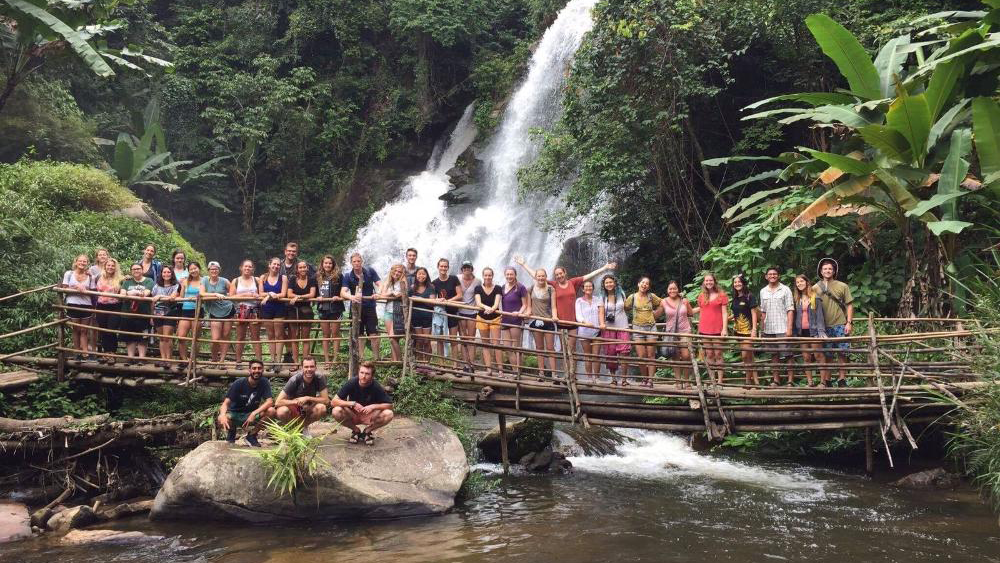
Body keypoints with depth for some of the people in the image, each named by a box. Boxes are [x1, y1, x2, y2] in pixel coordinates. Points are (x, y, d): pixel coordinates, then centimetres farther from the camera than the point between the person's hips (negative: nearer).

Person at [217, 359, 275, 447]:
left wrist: (254, 413, -35)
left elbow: (270, 402, -21)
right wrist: (222, 415, -42)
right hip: (235, 414, -2)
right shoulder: (239, 383, -15)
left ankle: (251, 435, -3)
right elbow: (226, 403, -20)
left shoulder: (264, 383, -10)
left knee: (271, 411, -27)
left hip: (251, 415, 2)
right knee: (221, 420, -36)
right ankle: (231, 431, 5)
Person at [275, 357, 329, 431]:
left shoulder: (319, 379, -16)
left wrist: (308, 398, -27)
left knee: (322, 408, -30)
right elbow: (277, 402, -25)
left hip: (308, 410, 2)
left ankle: (303, 427, -1)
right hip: (294, 409, -2)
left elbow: (326, 400, -19)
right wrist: (296, 401, -30)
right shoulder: (294, 380, -22)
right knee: (282, 411, -35)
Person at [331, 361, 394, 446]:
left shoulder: (376, 386, -19)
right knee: (336, 411, -30)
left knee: (388, 414, -27)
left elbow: (389, 405, -14)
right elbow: (333, 402, -20)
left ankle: (367, 431, -1)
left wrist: (373, 406, -29)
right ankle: (356, 430, -3)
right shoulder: (351, 383, -19)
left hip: (369, 417, 0)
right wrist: (352, 403, -31)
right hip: (353, 416, 0)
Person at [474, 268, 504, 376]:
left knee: (496, 344, -7)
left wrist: (492, 309, -37)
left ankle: (500, 369, -3)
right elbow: (478, 303, -13)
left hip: (495, 318, -2)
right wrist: (486, 307, -34)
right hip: (482, 318, 2)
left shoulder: (497, 288, -4)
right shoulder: (478, 288, 0)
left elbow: (496, 303, -15)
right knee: (485, 344, 5)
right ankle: (489, 369, 9)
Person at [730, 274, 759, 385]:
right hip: (738, 330, 7)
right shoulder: (735, 298, 13)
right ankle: (755, 380, 11)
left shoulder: (750, 296, -6)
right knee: (749, 356, 8)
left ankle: (748, 380, -1)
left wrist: (754, 329, -16)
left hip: (747, 330, -7)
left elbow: (754, 313, -10)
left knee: (745, 355, -11)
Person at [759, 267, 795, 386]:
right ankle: (775, 379, 16)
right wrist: (762, 329, 11)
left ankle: (790, 379, 1)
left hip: (782, 329, -4)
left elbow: (790, 310, -4)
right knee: (773, 355, 10)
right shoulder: (763, 291, 11)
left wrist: (789, 328, -12)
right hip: (768, 329, 4)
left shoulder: (785, 290, -1)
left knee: (786, 355, -4)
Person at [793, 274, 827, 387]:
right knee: (806, 358, 6)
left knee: (818, 355, -4)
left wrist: (821, 331, -16)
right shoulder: (797, 299, 11)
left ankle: (823, 381, -1)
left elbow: (819, 315, -6)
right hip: (801, 331, 4)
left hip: (813, 330, -4)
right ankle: (809, 382, 9)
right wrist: (794, 332, 5)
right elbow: (794, 316, 11)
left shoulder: (815, 298, -1)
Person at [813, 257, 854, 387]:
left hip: (840, 325, 0)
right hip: (824, 326, 0)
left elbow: (849, 305, 5)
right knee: (826, 355, 3)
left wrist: (849, 322, -4)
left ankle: (842, 380, 8)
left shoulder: (842, 286, 6)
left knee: (842, 353, 0)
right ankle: (825, 381, 8)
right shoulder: (815, 288, 7)